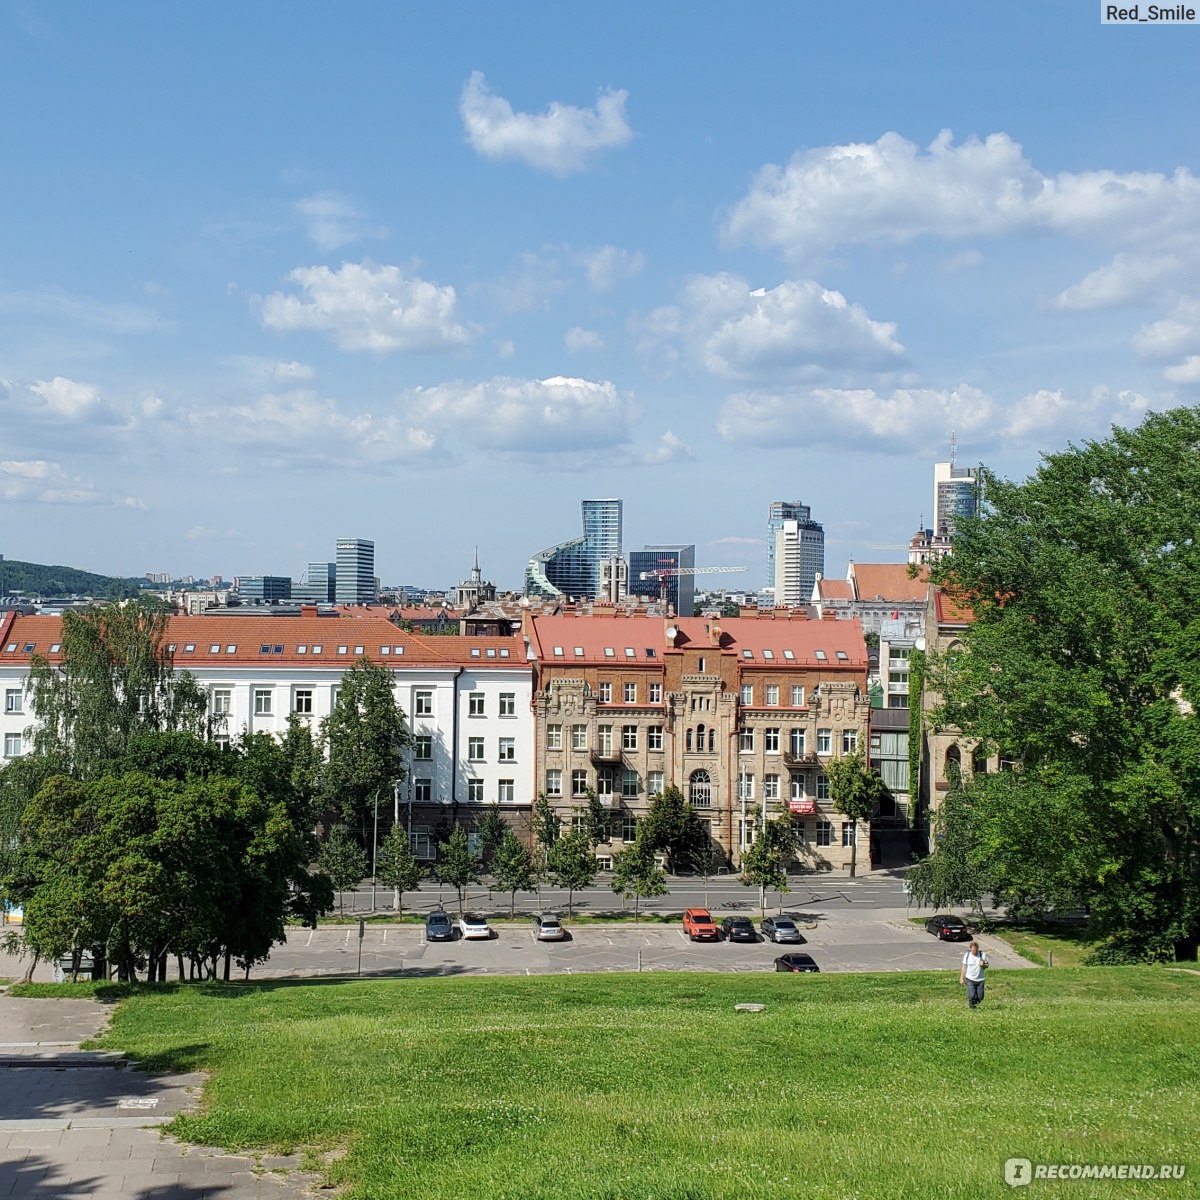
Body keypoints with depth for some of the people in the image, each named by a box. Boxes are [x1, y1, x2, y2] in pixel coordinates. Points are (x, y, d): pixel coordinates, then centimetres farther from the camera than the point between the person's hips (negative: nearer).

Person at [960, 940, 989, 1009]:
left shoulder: (983, 955, -5)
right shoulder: (967, 955, -4)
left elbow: (987, 965, 5)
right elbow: (964, 967, 4)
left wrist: (983, 965, -19)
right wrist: (961, 978, 4)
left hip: (980, 979, 1)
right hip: (970, 979, -1)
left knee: (980, 997, 5)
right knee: (971, 995, -12)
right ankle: (971, 1007, 9)